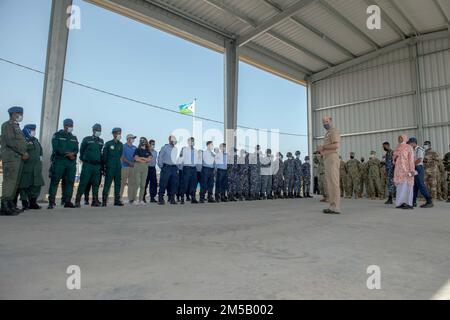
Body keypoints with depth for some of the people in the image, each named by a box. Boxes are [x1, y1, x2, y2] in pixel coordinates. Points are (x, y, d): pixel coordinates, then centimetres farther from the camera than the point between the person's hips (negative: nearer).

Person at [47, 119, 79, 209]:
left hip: (71, 162, 4)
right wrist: (67, 154, -13)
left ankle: (67, 201, 7)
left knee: (69, 181, 2)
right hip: (58, 161, -4)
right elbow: (56, 148, -7)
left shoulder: (74, 138, 20)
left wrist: (73, 153, -13)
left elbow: (76, 149, 8)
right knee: (55, 181, -6)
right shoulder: (57, 135, 7)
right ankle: (51, 202, -3)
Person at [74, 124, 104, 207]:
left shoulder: (101, 141, 12)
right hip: (87, 165, -4)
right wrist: (83, 159, 16)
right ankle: (78, 200, 0)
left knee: (96, 184, 5)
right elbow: (81, 150, 10)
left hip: (97, 166, 4)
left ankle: (95, 201, 11)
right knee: (83, 183, -5)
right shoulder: (86, 139, 1)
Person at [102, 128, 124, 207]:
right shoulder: (108, 144, -1)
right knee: (107, 184, -4)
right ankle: (104, 201, 2)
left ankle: (117, 200, 11)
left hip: (118, 168, 5)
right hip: (110, 167, -4)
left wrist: (119, 164, 12)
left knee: (118, 184, 5)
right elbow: (104, 156, 1)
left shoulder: (120, 144, 11)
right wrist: (103, 167, 0)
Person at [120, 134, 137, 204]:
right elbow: (122, 157, -7)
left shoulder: (135, 147, 16)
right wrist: (129, 162, -18)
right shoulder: (123, 146, 0)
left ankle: (131, 198, 9)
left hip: (133, 167, 5)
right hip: (125, 166, -5)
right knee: (123, 182, -5)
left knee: (132, 183, 4)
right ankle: (120, 198, 1)